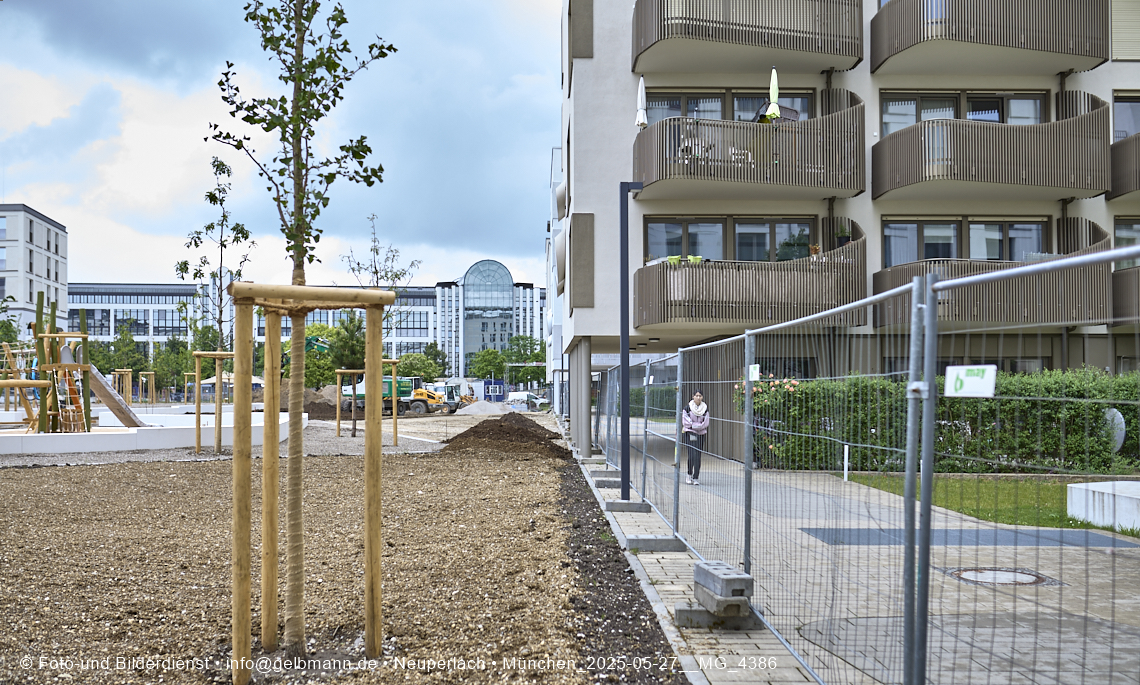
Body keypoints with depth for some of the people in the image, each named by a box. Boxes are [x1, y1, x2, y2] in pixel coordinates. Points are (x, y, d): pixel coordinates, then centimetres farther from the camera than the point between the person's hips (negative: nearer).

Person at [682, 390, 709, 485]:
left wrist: (692, 425, -12)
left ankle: (696, 478, 5)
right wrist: (698, 425, -10)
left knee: (698, 456, 0)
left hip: (701, 434, 3)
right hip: (690, 434, -2)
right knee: (692, 455, -12)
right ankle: (689, 474, 7)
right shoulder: (687, 408, -3)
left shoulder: (705, 409, 4)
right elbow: (685, 422, -6)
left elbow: (705, 423, -1)